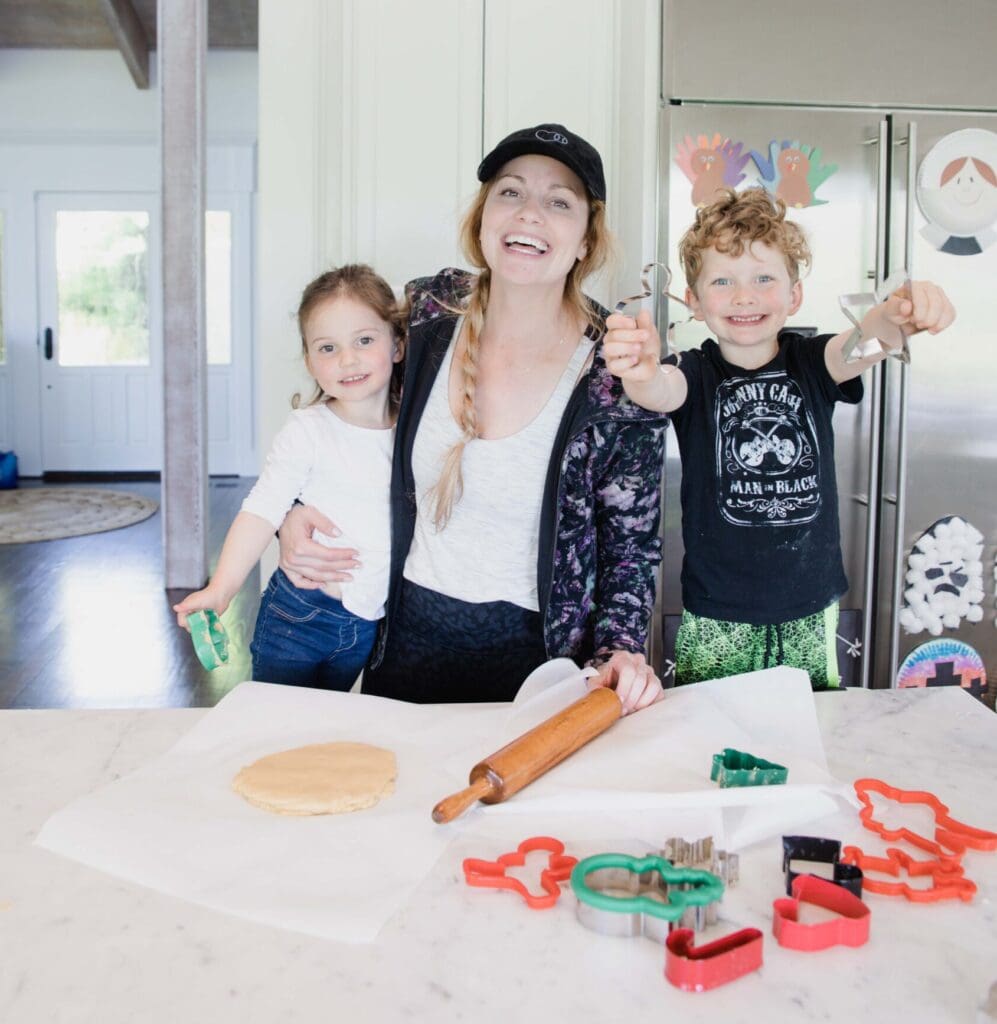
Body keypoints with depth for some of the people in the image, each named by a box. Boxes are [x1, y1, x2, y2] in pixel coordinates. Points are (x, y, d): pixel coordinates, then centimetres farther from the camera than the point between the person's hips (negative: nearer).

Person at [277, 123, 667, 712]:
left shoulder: (621, 373, -15)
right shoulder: (426, 311, -6)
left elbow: (631, 545, -6)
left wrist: (621, 650, -21)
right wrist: (299, 517, -6)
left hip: (533, 657, -3)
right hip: (406, 636, 4)